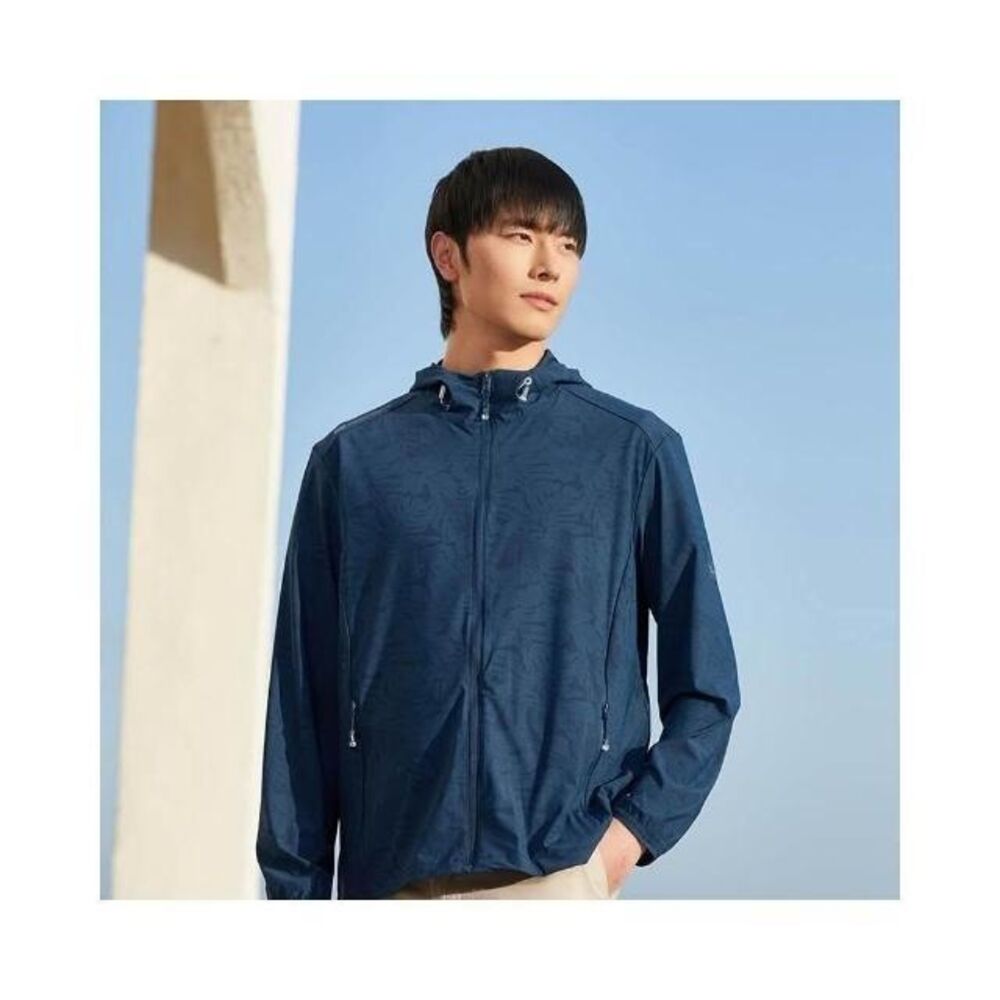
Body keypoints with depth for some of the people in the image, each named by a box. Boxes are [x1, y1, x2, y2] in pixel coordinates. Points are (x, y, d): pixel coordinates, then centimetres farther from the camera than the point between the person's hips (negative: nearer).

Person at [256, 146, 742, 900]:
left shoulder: (635, 451, 7)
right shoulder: (353, 461, 10)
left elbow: (707, 689, 9)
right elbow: (305, 703, 9)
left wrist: (636, 826, -4)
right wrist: (296, 888, 4)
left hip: (565, 874, -2)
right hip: (392, 883, 2)